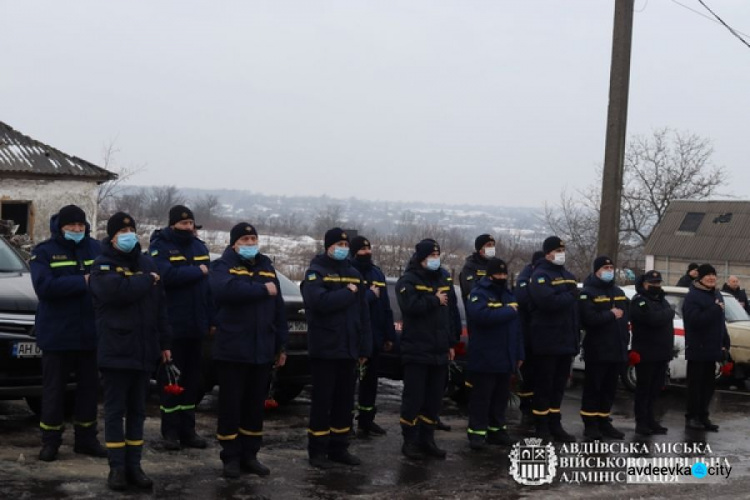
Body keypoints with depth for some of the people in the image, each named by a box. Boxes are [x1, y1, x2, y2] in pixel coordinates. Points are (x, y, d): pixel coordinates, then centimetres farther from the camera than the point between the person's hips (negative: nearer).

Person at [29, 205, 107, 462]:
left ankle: (86, 438, 21)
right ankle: (50, 441, 14)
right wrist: (82, 282, -19)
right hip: (57, 333, -3)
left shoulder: (95, 248, 7)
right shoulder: (44, 252, -4)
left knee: (89, 386, 11)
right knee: (53, 388, 4)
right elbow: (44, 286, -18)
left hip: (90, 332, 4)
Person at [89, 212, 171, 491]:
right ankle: (117, 467, 6)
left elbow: (160, 306, 15)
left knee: (137, 410, 9)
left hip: (144, 350, 5)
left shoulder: (147, 263, 13)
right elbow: (119, 290, -26)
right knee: (115, 410, 0)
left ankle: (134, 465, 15)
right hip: (115, 350, -5)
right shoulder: (103, 265, -4)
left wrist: (164, 342, 11)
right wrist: (148, 280, -10)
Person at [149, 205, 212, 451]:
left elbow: (209, 283, 11)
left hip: (196, 325, 5)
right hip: (172, 326, -5)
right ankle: (170, 431, 7)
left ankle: (188, 430, 15)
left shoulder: (199, 246, 12)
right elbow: (166, 275, -24)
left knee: (192, 379, 9)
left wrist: (211, 319, 4)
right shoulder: (160, 246, -6)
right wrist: (198, 271, -13)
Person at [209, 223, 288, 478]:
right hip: (232, 349, -5)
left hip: (262, 350, 5)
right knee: (231, 405, 0)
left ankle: (250, 455, 19)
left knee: (255, 405, 10)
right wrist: (263, 290, -19)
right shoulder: (223, 266, -3)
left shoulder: (266, 268, 15)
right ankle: (231, 457, 8)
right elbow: (227, 289, -27)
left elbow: (279, 309, 16)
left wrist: (281, 345, 12)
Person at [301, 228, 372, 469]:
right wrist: (348, 293, -13)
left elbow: (363, 313, 12)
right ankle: (317, 450, 7)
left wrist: (365, 348, 7)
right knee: (322, 401, -1)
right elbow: (321, 301, -26)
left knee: (345, 401, 10)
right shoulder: (316, 273, -5)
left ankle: (339, 448, 20)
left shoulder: (354, 274, 14)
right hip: (324, 349, -6)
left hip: (349, 349, 6)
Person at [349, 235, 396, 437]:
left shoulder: (377, 273, 14)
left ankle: (366, 420, 26)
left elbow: (386, 305, 14)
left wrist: (389, 335, 10)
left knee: (370, 379, 15)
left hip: (374, 336, 7)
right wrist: (371, 295, -11)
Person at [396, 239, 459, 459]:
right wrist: (435, 300, -11)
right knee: (414, 397, -4)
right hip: (416, 350, -7)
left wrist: (451, 343, 11)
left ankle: (427, 439, 18)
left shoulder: (443, 281, 15)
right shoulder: (408, 281, -7)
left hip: (439, 351, 7)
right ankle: (410, 441, 4)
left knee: (434, 398, 9)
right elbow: (411, 305, -24)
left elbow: (452, 312, 16)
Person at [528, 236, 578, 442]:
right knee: (544, 385, -1)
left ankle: (554, 425, 20)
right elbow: (548, 302, -26)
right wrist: (570, 297, -10)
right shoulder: (540, 276, -9)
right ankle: (542, 426, 6)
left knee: (559, 385, 13)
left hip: (566, 340, 8)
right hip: (547, 341, -8)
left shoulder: (568, 276, 18)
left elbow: (576, 302, 16)